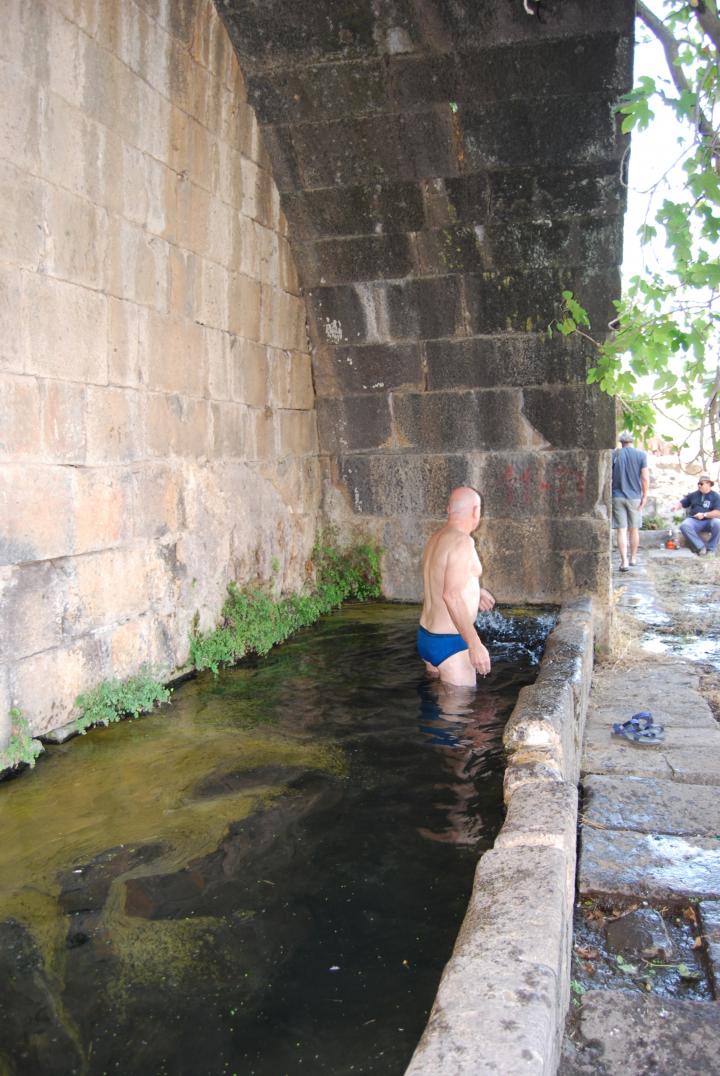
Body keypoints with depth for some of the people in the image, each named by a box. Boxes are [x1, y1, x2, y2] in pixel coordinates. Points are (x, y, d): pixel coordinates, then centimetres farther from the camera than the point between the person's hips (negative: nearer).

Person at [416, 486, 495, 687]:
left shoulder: (436, 537, 9)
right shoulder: (462, 541, -20)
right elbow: (451, 595, -30)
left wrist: (474, 591, 41)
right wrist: (475, 644, -29)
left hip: (426, 637, 10)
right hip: (450, 642, -10)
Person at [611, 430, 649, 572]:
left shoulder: (614, 454, -1)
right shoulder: (641, 455, -3)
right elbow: (645, 478, -7)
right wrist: (645, 496, 1)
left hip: (617, 496, -1)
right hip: (635, 497, 1)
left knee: (621, 530, -1)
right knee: (634, 529, 14)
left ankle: (624, 561, -9)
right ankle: (633, 558, 26)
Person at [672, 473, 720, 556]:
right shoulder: (693, 495, 11)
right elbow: (682, 502, 17)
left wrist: (704, 515, -18)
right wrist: (676, 506, -6)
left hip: (709, 521, -2)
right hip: (694, 521, 2)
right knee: (684, 525, -31)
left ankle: (711, 549, -16)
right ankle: (701, 546, -23)